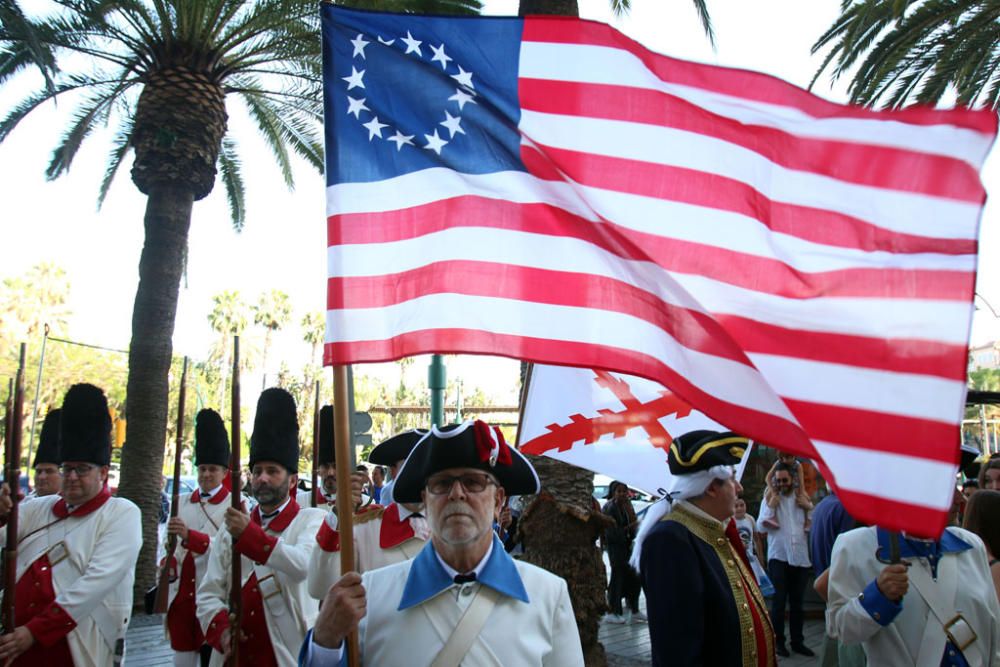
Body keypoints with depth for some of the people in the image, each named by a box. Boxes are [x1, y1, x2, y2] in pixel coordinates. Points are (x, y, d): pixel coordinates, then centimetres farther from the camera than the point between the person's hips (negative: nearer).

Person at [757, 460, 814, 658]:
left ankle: (797, 641, 21)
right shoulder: (769, 499, 0)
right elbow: (761, 527, -10)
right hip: (778, 557, -3)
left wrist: (809, 506, -5)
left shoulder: (801, 497, 9)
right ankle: (778, 641, 9)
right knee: (779, 600, -1)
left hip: (800, 557, 3)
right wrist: (771, 505, -16)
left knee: (797, 602, 11)